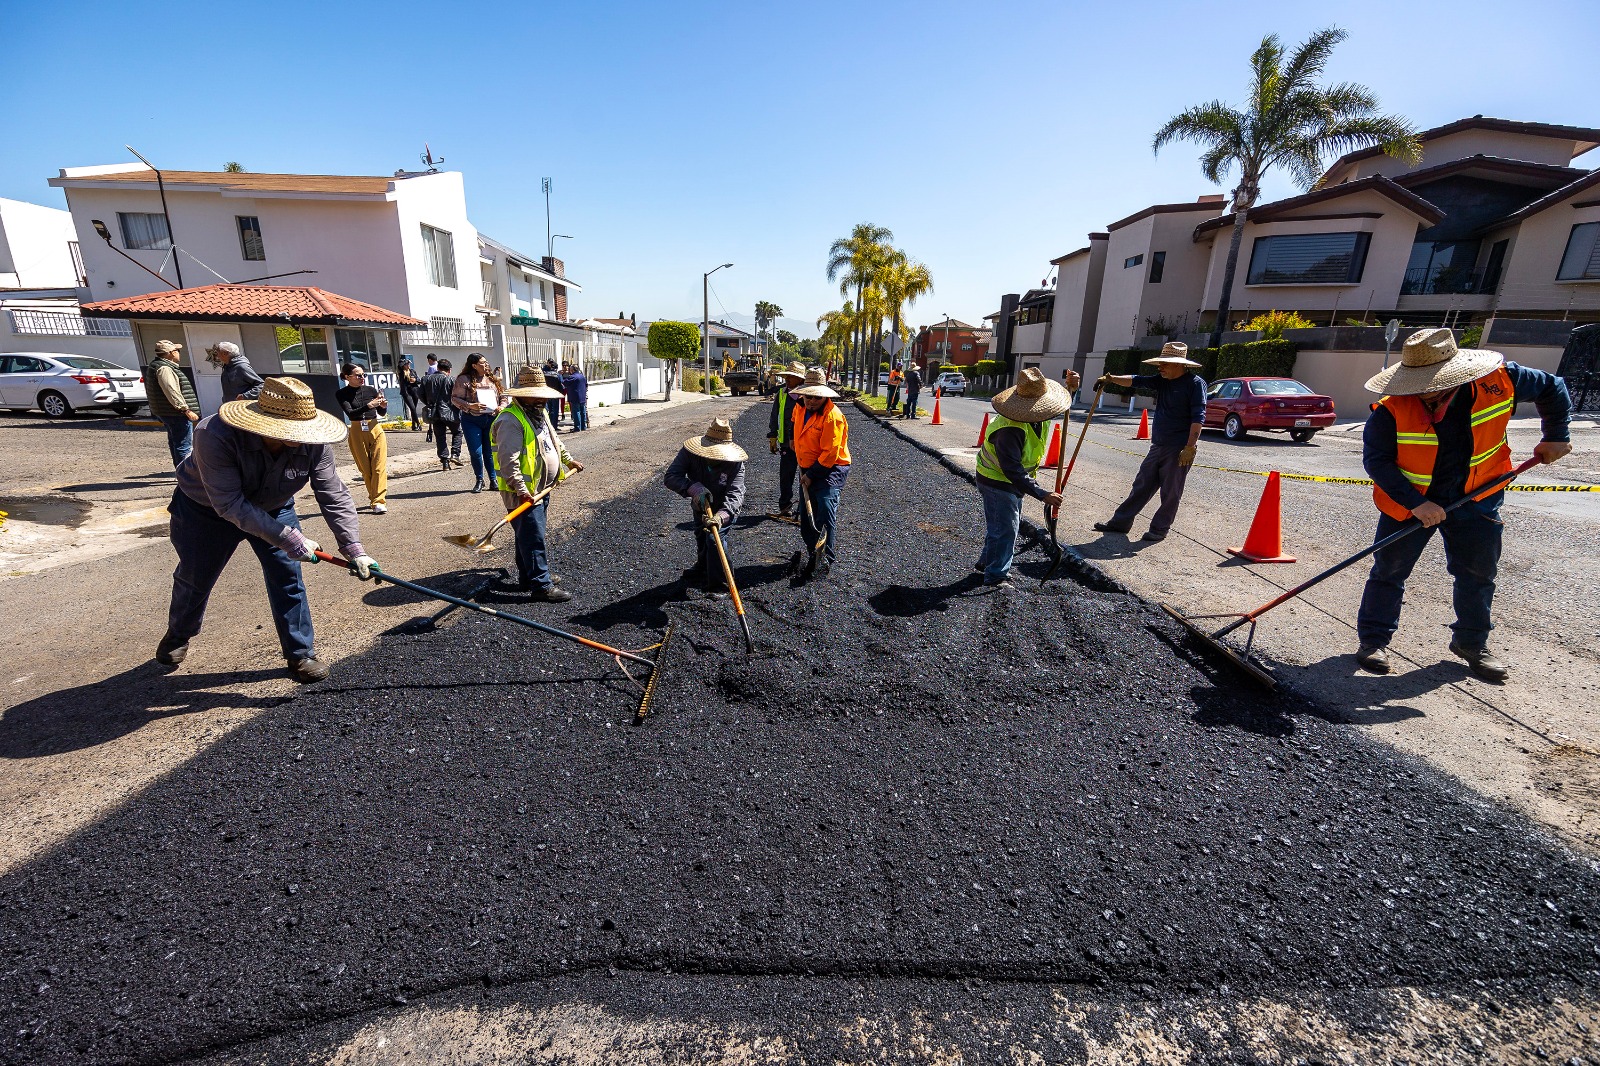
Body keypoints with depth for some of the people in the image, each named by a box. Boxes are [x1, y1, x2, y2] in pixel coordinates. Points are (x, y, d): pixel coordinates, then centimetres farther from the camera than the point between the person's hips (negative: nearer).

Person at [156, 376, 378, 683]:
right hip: (205, 509, -1)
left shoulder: (312, 443, -30)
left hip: (272, 508, 2)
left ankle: (300, 654, 7)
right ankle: (178, 635, 48)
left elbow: (334, 497, -27)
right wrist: (288, 538, -43)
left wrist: (354, 549, -34)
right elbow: (229, 505, -39)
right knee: (194, 579, 17)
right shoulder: (215, 435, -39)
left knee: (288, 578, -7)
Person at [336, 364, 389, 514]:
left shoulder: (371, 390, 5)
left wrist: (383, 406, -10)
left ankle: (379, 501, -10)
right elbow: (350, 413, -14)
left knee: (379, 467, -8)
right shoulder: (342, 394, 0)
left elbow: (382, 413, 13)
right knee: (365, 469, 5)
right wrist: (369, 405, -27)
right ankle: (374, 499, 14)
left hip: (376, 430, 1)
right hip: (357, 433, -1)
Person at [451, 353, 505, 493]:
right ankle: (480, 480, 15)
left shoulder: (493, 379, 12)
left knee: (490, 452, 6)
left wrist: (502, 406, -2)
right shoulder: (464, 380, -2)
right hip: (472, 420, -3)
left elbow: (503, 396, 18)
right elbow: (454, 398, -3)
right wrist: (470, 406, -18)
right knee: (475, 452, -2)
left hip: (492, 419, 3)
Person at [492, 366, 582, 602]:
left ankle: (527, 578, 30)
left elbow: (554, 440, 31)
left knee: (530, 536, 18)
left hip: (541, 489, 10)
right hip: (524, 493, -10)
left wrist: (568, 460, 32)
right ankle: (541, 586, -2)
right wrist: (521, 490, -30)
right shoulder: (511, 420, -20)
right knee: (533, 539, -7)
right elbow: (508, 460, -26)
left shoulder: (540, 414, 13)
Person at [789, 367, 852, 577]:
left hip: (831, 469, -8)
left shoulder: (832, 416, -21)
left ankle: (828, 558, -16)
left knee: (826, 510, -21)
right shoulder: (800, 408, 4)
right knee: (807, 514, 14)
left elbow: (830, 453, -23)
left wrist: (811, 475, -18)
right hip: (808, 469, 8)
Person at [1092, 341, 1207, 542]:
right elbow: (1136, 381, 0)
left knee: (1170, 492, 3)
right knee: (1141, 486, 11)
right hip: (1158, 445, 7)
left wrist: (1190, 447, -21)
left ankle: (1159, 529, 14)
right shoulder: (1162, 381, 10)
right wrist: (1111, 379, -18)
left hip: (1179, 448, -7)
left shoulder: (1195, 383, -9)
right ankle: (1121, 521, 16)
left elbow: (1198, 417, -15)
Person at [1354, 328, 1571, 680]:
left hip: (1475, 500, 3)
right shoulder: (1392, 410, -24)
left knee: (1478, 573, 13)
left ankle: (1472, 642, 31)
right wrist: (1415, 504, -26)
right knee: (1388, 571, 1)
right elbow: (1376, 460, -21)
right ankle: (1373, 639, 14)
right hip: (1408, 502, -3)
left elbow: (1552, 388, 8)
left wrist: (1556, 436, 7)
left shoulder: (1498, 381, -14)